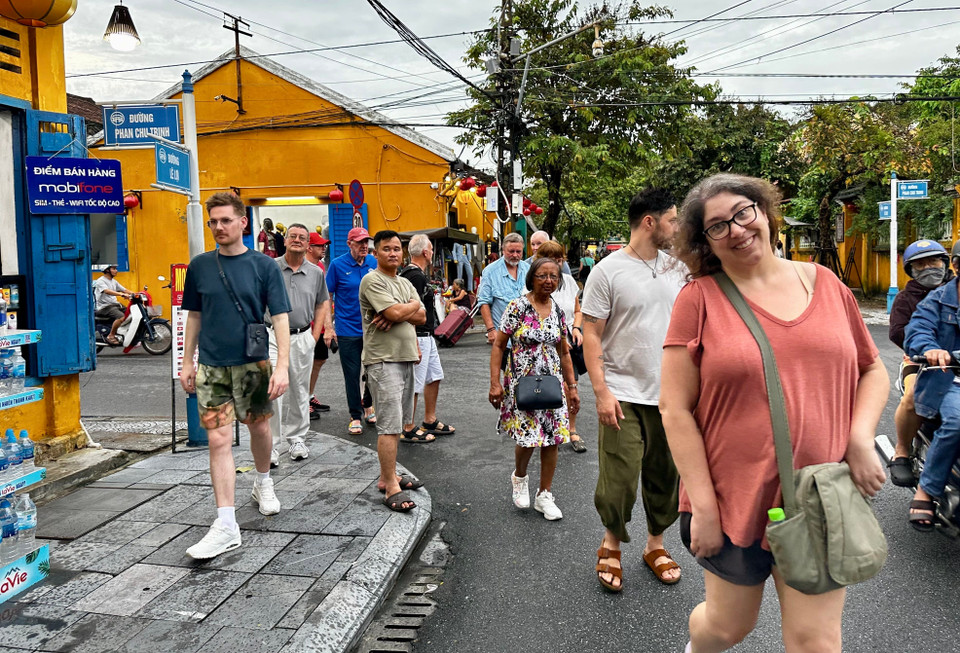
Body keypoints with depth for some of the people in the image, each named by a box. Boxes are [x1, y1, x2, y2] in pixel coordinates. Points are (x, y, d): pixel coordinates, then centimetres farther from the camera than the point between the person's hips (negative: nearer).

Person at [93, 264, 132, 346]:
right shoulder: (101, 281, -8)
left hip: (115, 305, 9)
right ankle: (111, 336, -19)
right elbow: (107, 291, -26)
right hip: (105, 307, -9)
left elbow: (124, 290, 17)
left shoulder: (114, 281, 20)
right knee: (121, 317, -33)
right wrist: (122, 294, -40)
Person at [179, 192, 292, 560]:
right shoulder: (200, 266, 4)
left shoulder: (264, 266, -4)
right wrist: (187, 361, 10)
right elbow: (194, 316, 12)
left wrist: (282, 365, -14)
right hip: (212, 367, 1)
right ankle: (226, 526, 0)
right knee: (218, 441, -4)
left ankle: (263, 484, 45)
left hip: (253, 363, -1)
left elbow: (280, 318, -6)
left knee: (259, 427, 16)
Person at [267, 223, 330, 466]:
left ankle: (297, 439, 27)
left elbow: (323, 303, 16)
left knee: (299, 392, 12)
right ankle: (270, 446, -3)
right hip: (272, 336, -3)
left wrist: (315, 335, 7)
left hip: (302, 338, 3)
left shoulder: (316, 273, 8)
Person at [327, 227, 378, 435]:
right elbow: (327, 297, -2)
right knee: (352, 374, 4)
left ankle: (367, 404, 34)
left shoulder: (374, 263, 4)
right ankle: (355, 416, 17)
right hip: (348, 330, -3)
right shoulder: (337, 265, -6)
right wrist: (328, 328, -7)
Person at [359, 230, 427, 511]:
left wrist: (399, 313, -11)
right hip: (383, 360, -8)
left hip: (406, 358, 8)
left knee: (396, 422, 14)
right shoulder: (373, 280, -8)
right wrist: (413, 305, 1)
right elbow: (396, 312, -20)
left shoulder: (405, 283, 18)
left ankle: (387, 476, 24)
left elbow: (421, 317, 7)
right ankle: (391, 489, -5)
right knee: (389, 426, -9)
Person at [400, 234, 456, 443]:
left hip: (427, 336, 11)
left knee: (435, 377, 18)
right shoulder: (415, 276, -19)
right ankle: (408, 430, 7)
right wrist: (415, 345, -25)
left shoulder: (417, 274, 14)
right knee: (415, 384, -3)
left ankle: (430, 422, 29)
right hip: (418, 337, -11)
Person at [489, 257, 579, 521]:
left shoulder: (558, 311, 7)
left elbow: (564, 352, 15)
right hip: (522, 381, -4)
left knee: (552, 438, 4)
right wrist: (495, 383, -13)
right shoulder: (518, 306, -7)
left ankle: (545, 495, 19)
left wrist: (572, 386, 12)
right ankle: (519, 477, 26)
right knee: (528, 435, -7)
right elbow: (499, 346, -6)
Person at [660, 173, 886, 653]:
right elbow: (675, 410, -9)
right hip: (735, 500, -2)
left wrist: (860, 439, -4)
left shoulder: (825, 283, 4)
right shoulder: (699, 298, -7)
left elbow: (872, 369, 14)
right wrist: (702, 506, -12)